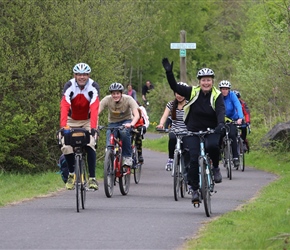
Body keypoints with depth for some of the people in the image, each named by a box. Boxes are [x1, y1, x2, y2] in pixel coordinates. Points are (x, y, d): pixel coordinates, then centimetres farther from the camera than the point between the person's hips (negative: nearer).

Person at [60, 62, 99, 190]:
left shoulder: (93, 87, -23)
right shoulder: (69, 86, -21)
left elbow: (94, 108, -33)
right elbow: (64, 107, -32)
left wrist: (93, 127, -46)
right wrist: (63, 126, -45)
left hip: (87, 120, -1)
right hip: (72, 120, 1)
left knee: (90, 145, -22)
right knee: (67, 147, -14)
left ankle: (92, 178, -15)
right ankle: (71, 174, 11)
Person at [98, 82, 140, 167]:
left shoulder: (128, 99, -22)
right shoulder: (107, 99, -19)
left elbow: (136, 114, -32)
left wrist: (131, 124, -53)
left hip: (126, 121, -2)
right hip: (113, 122, 2)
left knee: (124, 132, -36)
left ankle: (127, 157, -19)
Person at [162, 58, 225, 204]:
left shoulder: (217, 95, -6)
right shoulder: (193, 92, -3)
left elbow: (221, 111, -20)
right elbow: (175, 87, -5)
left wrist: (221, 124, -39)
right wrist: (169, 72, -19)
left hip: (211, 130, -1)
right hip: (193, 130, 1)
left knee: (212, 146, -32)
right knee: (194, 159, -9)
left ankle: (215, 168, -3)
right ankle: (195, 189, 2)